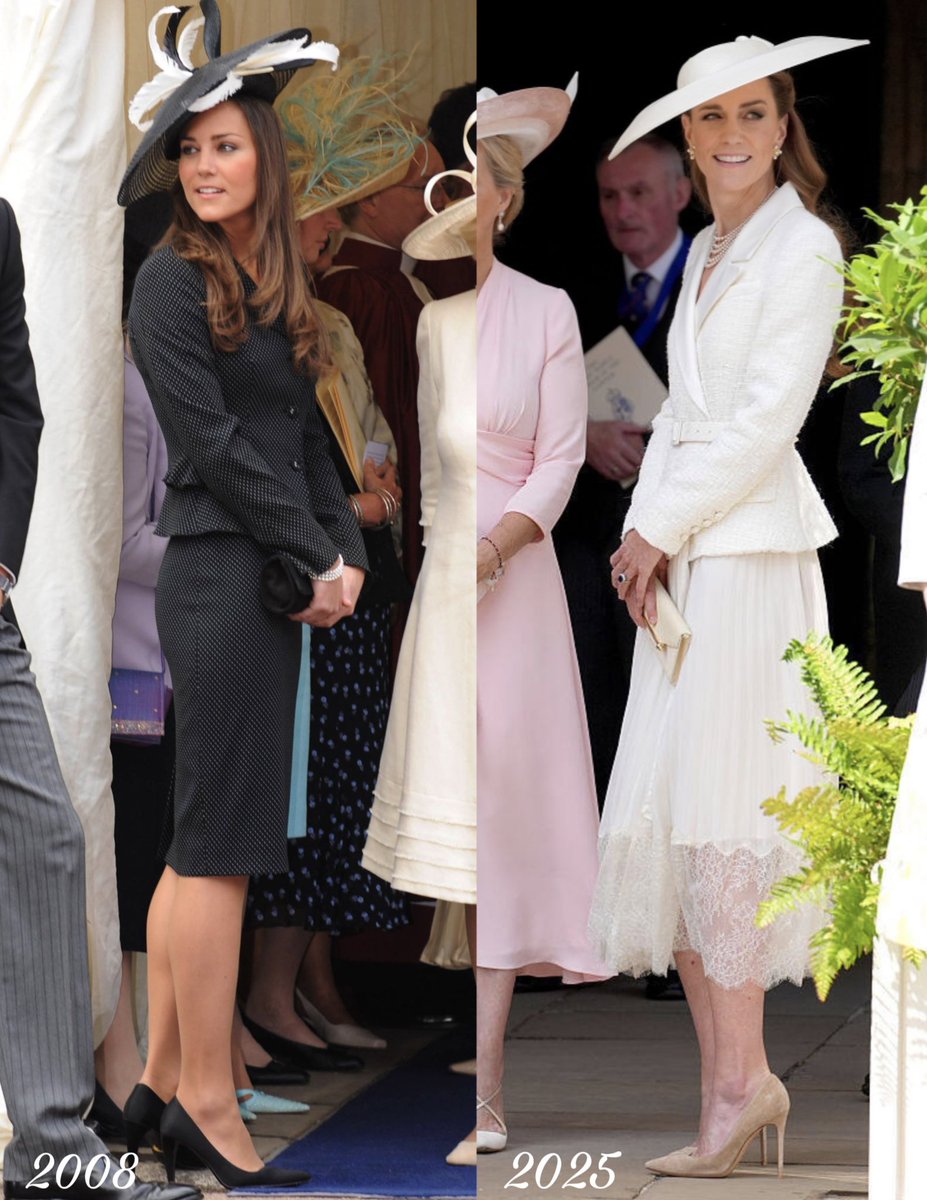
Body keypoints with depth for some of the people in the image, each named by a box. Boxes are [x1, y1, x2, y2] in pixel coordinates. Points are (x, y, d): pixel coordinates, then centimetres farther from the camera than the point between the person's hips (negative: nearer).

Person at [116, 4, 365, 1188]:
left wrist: (346, 552, 2)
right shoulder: (172, 281, -8)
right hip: (220, 575, -8)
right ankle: (207, 1104, -4)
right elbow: (213, 446, -13)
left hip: (275, 585, 8)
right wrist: (314, 560, -10)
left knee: (200, 842, 10)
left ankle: (162, 1085, 15)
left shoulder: (276, 285, 16)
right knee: (220, 844, -7)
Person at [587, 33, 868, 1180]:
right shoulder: (705, 254, 19)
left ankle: (740, 1077, -7)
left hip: (751, 548, -8)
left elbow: (767, 418, -12)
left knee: (720, 804, -10)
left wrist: (661, 527, -8)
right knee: (668, 809, 3)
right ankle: (726, 1079, 4)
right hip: (679, 556, 8)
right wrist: (641, 530, 3)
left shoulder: (803, 248, -6)